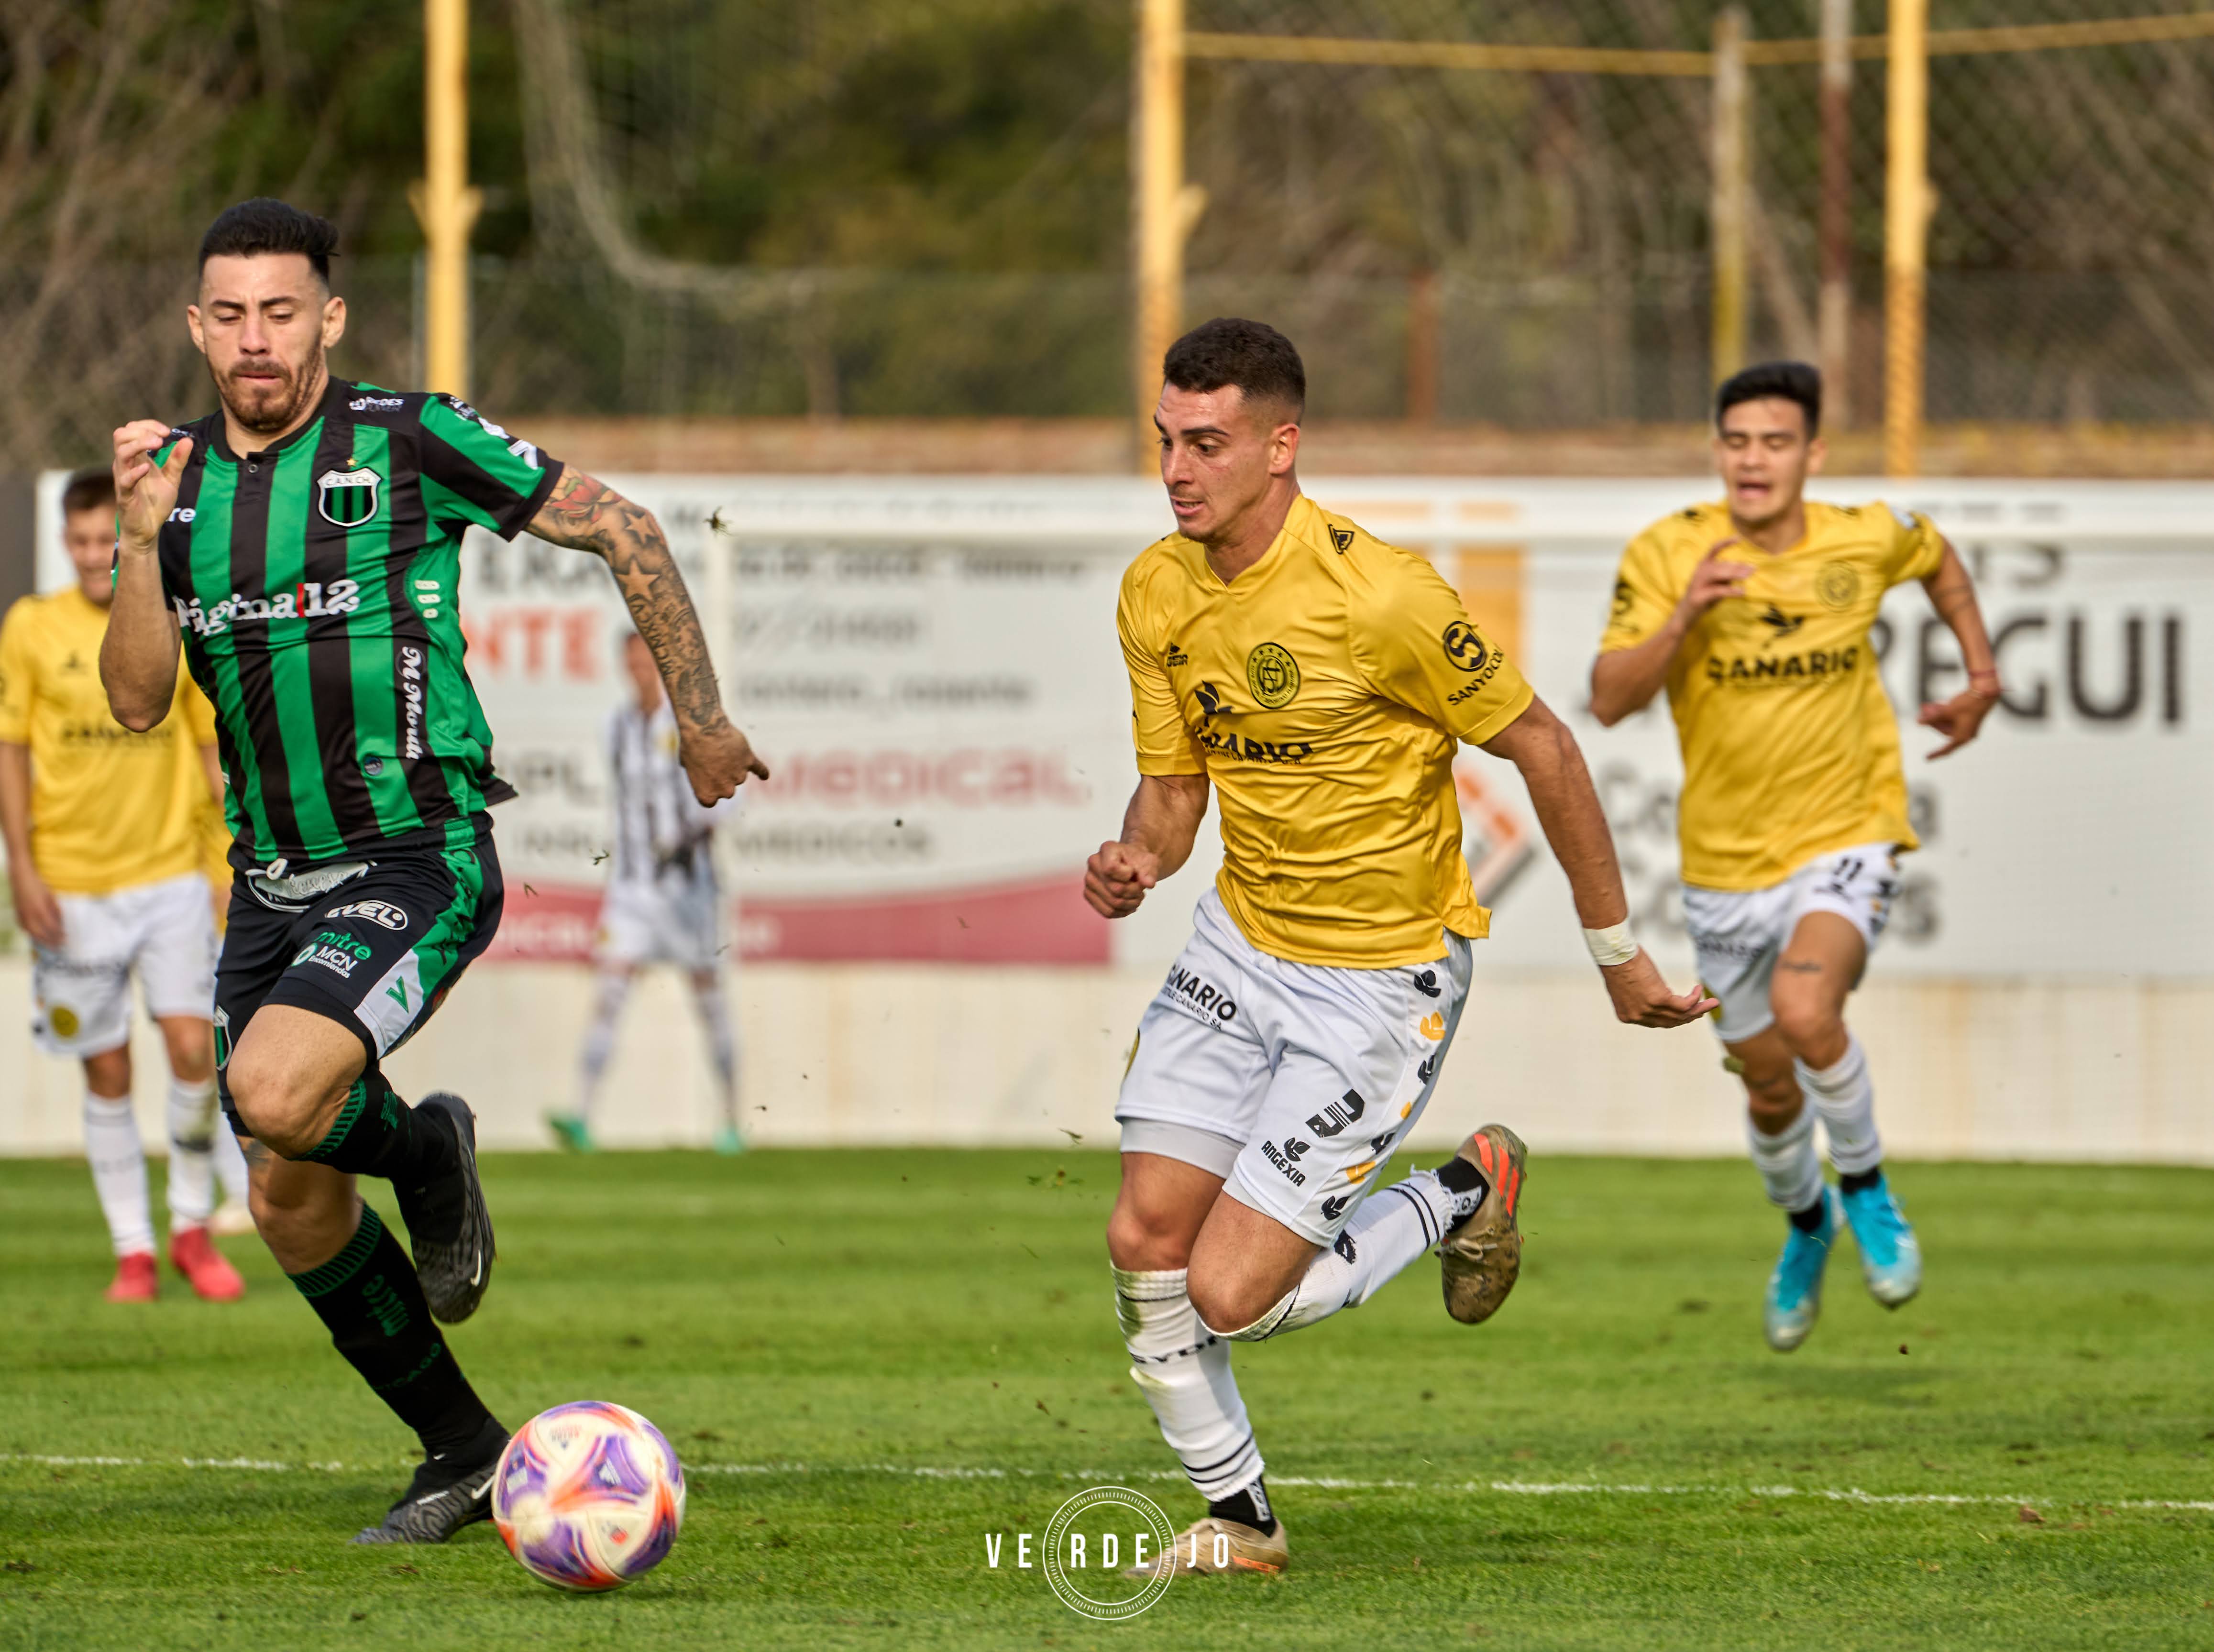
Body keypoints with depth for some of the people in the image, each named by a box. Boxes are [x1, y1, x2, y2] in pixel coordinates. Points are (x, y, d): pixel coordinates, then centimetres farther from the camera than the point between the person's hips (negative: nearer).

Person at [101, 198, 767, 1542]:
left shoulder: (410, 441, -9)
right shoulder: (180, 477, 7)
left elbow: (621, 529, -1)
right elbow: (138, 700, 0)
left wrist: (701, 718, 3)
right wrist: (142, 537, -14)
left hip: (419, 861, -6)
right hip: (274, 879, 6)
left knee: (278, 1096, -30)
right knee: (293, 1209, 7)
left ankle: (425, 1153, 4)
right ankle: (465, 1456, 25)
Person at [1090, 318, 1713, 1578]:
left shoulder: (1377, 596, -24)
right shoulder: (1158, 595, -3)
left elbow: (1543, 750, -14)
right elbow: (1175, 784, 8)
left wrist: (1620, 957, -7)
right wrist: (1136, 864, -17)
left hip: (1384, 978, -6)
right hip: (1241, 943, 6)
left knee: (1229, 1294, -11)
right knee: (1145, 1242, -3)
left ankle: (1463, 1195, 15)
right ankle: (1239, 1518, 18)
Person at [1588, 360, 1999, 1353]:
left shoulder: (1866, 539, -7)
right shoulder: (1667, 555, -12)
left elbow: (1938, 559, 19)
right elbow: (1609, 701, -19)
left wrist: (1981, 674, 14)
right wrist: (1685, 615, -32)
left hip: (1847, 835, -2)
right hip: (1728, 858, 2)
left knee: (1805, 1009, -30)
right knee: (1771, 1088, 13)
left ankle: (1866, 1188, -2)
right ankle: (1807, 1224, 46)